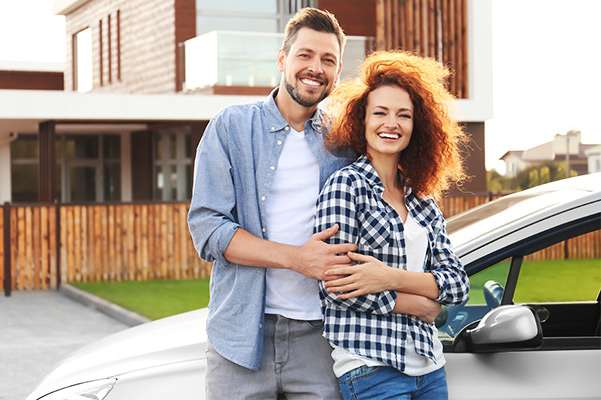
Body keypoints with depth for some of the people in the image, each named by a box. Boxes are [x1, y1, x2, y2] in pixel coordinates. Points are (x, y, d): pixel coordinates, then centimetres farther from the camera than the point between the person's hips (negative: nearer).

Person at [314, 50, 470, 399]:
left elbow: (458, 284, 5)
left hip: (429, 367, 6)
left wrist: (392, 278, -13)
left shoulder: (423, 202, 13)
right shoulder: (345, 185, -4)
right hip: (370, 369, -6)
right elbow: (337, 286, -13)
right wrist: (421, 306, -5)